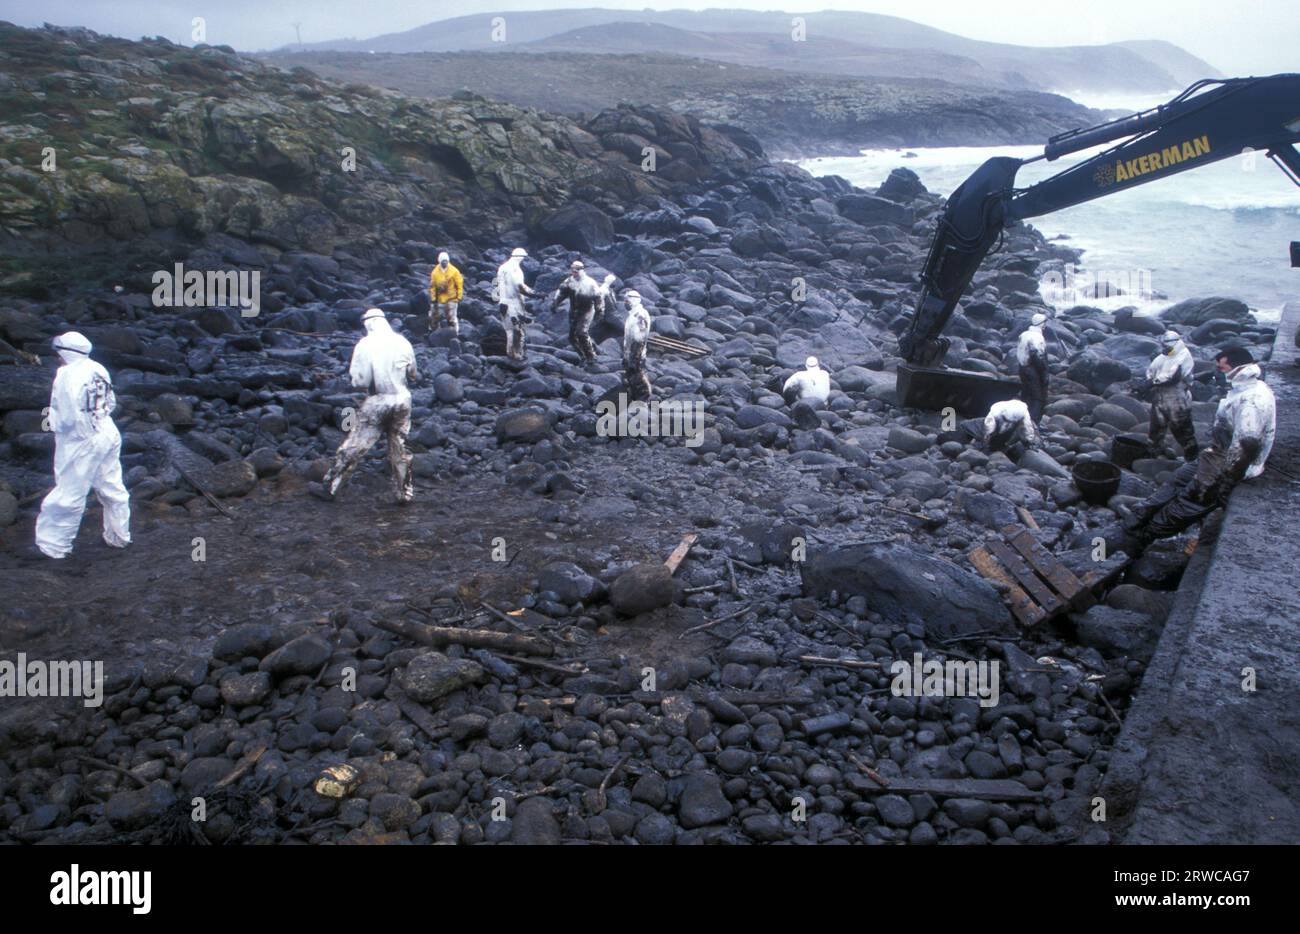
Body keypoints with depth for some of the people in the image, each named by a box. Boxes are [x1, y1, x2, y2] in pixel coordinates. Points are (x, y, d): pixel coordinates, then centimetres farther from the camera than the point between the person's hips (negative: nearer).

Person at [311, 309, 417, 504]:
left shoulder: (365, 345, -11)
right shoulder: (402, 342, -1)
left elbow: (359, 381, -11)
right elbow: (413, 373, 10)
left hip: (376, 402, -3)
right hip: (402, 400, 3)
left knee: (354, 446, 4)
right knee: (399, 448, 14)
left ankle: (329, 487, 12)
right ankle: (404, 493, 20)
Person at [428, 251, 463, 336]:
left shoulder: (454, 271, -7)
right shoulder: (435, 272, 0)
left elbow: (460, 285, -3)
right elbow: (432, 286, 5)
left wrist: (459, 297, -5)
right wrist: (433, 299, 2)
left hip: (451, 299, -3)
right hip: (439, 299, 3)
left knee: (452, 317, -4)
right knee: (435, 316, 10)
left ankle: (455, 334, 5)